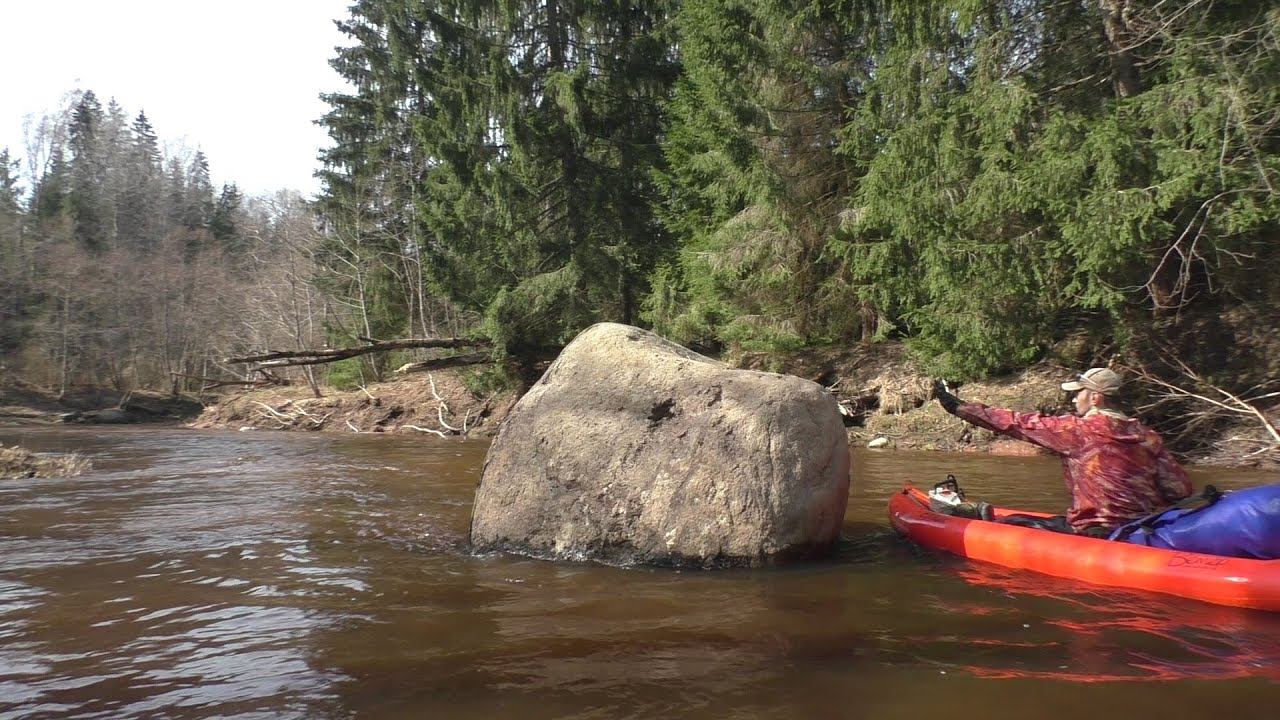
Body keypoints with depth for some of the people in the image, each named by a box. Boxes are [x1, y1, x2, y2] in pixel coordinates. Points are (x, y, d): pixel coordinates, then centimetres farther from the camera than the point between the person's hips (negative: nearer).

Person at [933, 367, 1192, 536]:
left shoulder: (1079, 429, -11)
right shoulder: (1147, 436, 5)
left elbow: (1020, 424, -8)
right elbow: (1180, 489, 3)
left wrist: (958, 407, 0)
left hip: (1094, 533, -7)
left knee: (1011, 525, 5)